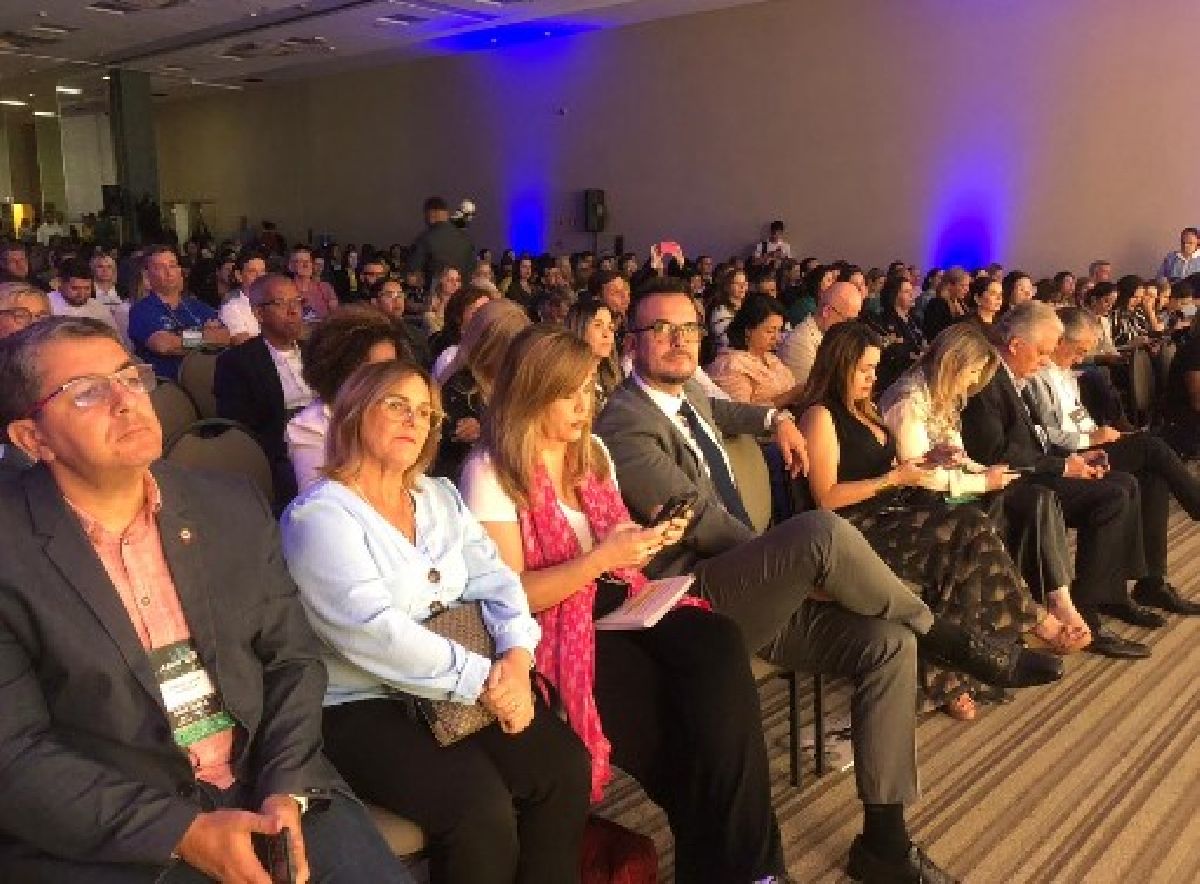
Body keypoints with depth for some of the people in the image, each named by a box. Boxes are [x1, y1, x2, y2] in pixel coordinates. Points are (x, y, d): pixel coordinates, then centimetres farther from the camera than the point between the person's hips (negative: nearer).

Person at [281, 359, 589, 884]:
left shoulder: (440, 498, 13)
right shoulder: (318, 515, -10)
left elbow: (495, 581, 4)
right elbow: (373, 631, -22)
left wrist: (516, 657, -16)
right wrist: (485, 680, -24)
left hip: (469, 689, 6)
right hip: (361, 706, -6)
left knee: (564, 764, -14)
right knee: (480, 805, -26)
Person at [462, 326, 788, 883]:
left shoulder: (592, 452, 15)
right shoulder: (491, 473, -7)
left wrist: (647, 540, 1)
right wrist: (603, 557, -20)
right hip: (556, 628, -6)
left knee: (720, 647, -25)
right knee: (687, 704, -26)